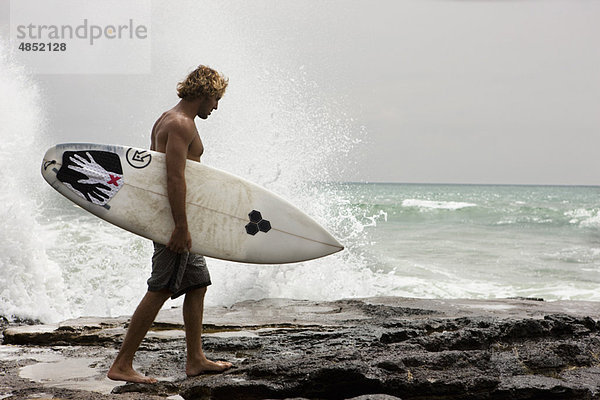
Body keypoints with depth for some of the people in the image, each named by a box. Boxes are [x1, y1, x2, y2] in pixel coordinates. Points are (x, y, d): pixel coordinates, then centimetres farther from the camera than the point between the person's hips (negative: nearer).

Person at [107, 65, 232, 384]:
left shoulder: (167, 119, 17)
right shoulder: (181, 124, -15)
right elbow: (175, 178, -24)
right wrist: (181, 226, -26)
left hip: (174, 216, 11)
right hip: (175, 217, -11)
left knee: (198, 284, 14)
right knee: (160, 291, -8)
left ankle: (195, 359, 19)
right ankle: (121, 365, -5)